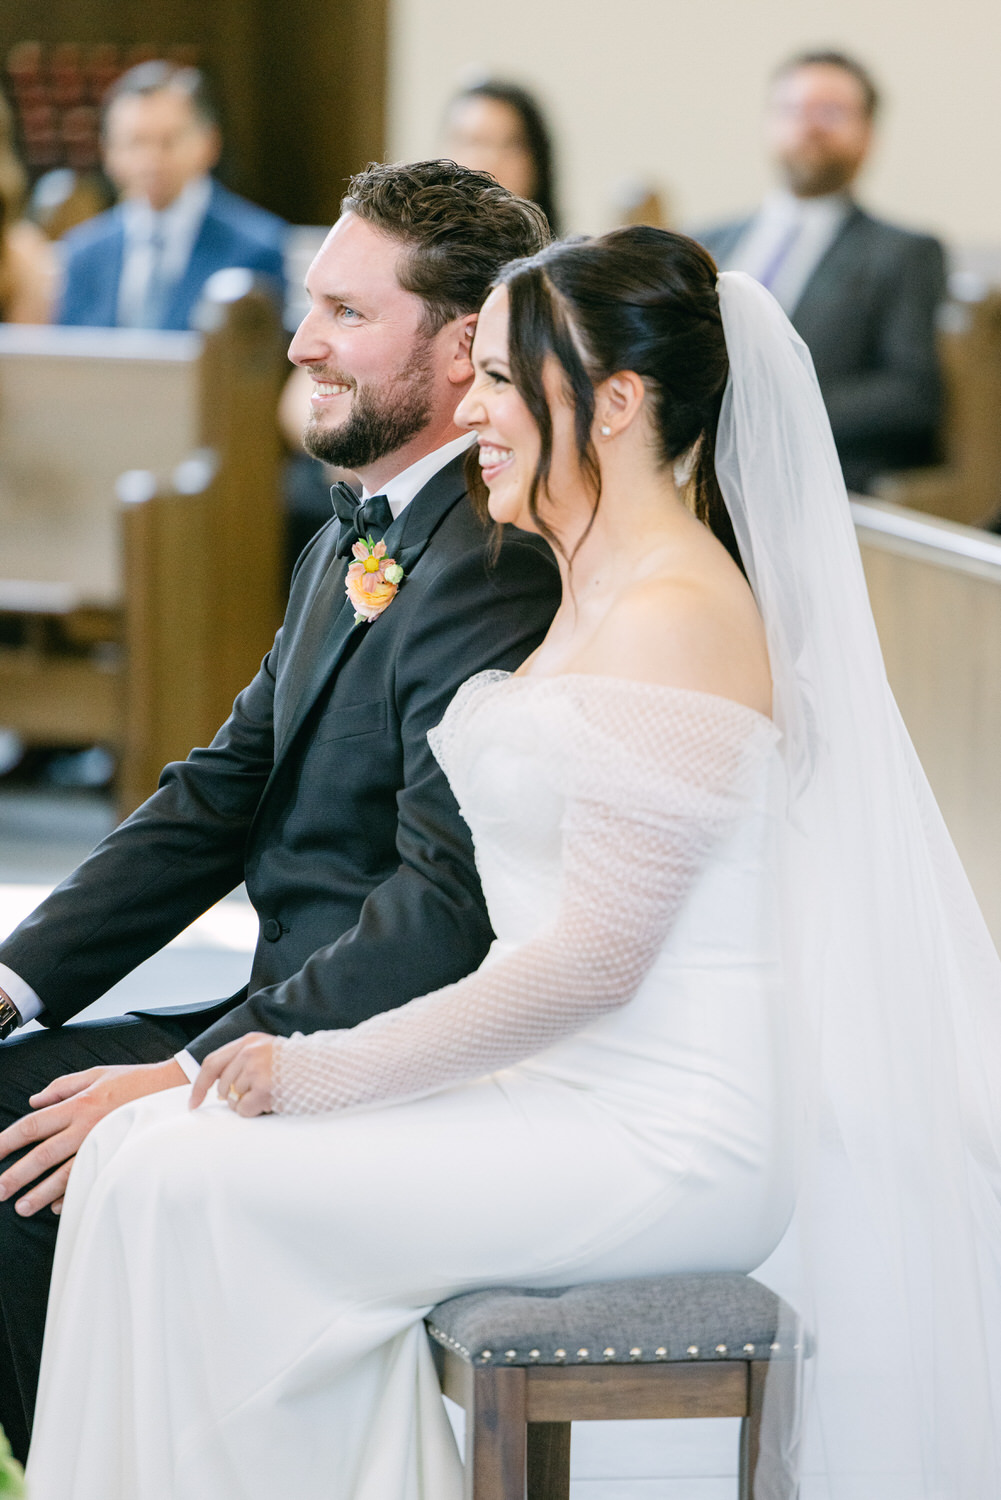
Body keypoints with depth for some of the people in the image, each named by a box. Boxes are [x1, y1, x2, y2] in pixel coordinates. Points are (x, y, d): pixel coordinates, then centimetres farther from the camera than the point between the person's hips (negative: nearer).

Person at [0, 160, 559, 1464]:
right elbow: (221, 796, 14)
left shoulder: (488, 573, -19)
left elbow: (448, 910, -25)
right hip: (304, 1020, 10)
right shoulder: (351, 548, 15)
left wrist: (191, 1078, -25)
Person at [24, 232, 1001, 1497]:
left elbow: (593, 961, -20)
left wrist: (321, 1072, -14)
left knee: (181, 1192, -16)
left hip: (661, 1144, -10)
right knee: (147, 1145, -2)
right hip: (570, 1088, 10)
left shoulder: (672, 619, -17)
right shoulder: (597, 594, 15)